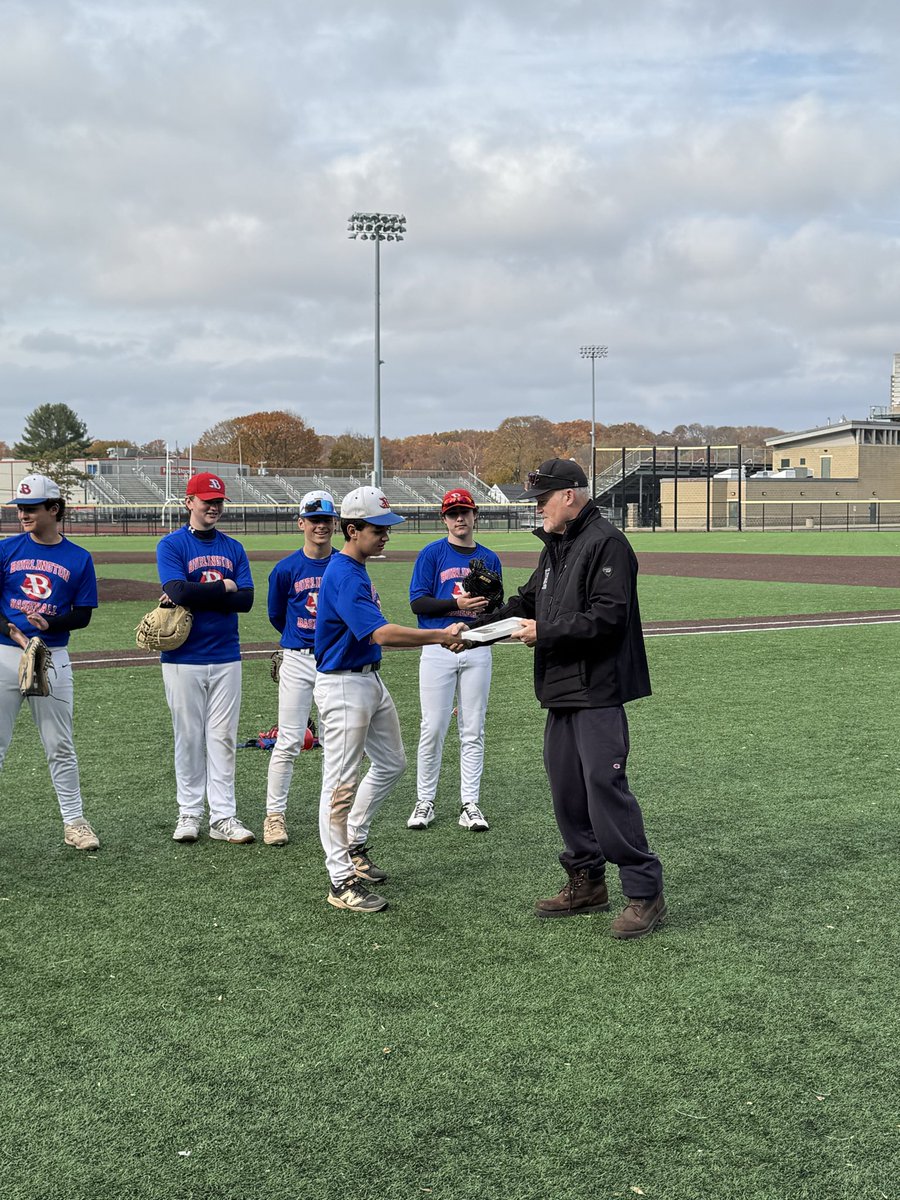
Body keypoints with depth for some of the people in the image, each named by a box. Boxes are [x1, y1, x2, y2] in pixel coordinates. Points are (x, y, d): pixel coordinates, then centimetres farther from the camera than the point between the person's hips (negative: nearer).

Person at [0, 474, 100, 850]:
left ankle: (73, 821, 14)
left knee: (60, 746, 6)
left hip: (53, 659, 0)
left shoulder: (79, 558, 4)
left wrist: (49, 623, -16)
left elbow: (83, 614, 3)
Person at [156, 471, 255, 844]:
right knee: (188, 737, 4)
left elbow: (246, 600, -2)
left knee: (223, 739, 3)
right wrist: (223, 587, -7)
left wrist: (197, 596, -11)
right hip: (183, 659, -3)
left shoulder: (234, 548, 10)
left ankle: (223, 817, 6)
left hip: (226, 658, 3)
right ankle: (189, 813, 14)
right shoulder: (171, 545, -2)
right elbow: (179, 592, -18)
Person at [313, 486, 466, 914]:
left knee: (391, 763, 20)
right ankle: (342, 882, 0)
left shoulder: (356, 571, 12)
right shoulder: (343, 576, -21)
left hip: (371, 680, 11)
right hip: (343, 685, -11)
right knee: (342, 781, -5)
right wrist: (439, 636, -31)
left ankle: (354, 845, 34)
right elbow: (380, 633, -31)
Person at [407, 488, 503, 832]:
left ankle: (470, 804, 9)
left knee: (473, 730, 5)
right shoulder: (432, 554, 2)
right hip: (438, 648, -3)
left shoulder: (489, 558, 13)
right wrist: (457, 603, -17)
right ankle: (424, 801, 9)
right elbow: (418, 602, -5)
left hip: (477, 649, 3)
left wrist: (488, 604, -8)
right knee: (433, 728, -2)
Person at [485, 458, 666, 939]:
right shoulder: (555, 547, 19)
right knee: (566, 786, 13)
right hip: (561, 688, 10)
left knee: (604, 785, -12)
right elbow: (525, 603, 24)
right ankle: (586, 883, 24)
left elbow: (607, 617, -21)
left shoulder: (606, 543, -12)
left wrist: (544, 632, -16)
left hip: (598, 690, -10)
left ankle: (645, 892, -5)